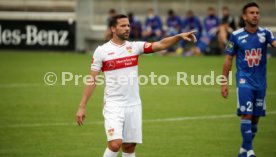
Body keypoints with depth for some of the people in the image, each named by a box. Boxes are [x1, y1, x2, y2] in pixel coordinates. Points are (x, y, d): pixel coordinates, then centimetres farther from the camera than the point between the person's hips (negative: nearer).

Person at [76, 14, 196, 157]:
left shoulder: (135, 47, 4)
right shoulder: (101, 51, -3)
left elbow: (161, 44, -7)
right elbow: (92, 80, -2)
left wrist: (179, 36, -24)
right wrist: (82, 107, -5)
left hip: (133, 105, 4)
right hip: (113, 105, -4)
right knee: (115, 144, -19)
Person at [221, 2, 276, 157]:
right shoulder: (236, 35, -3)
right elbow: (228, 59, 4)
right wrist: (224, 82, 1)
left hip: (260, 82, 3)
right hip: (245, 80, -3)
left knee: (256, 117, 7)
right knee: (247, 114, -15)